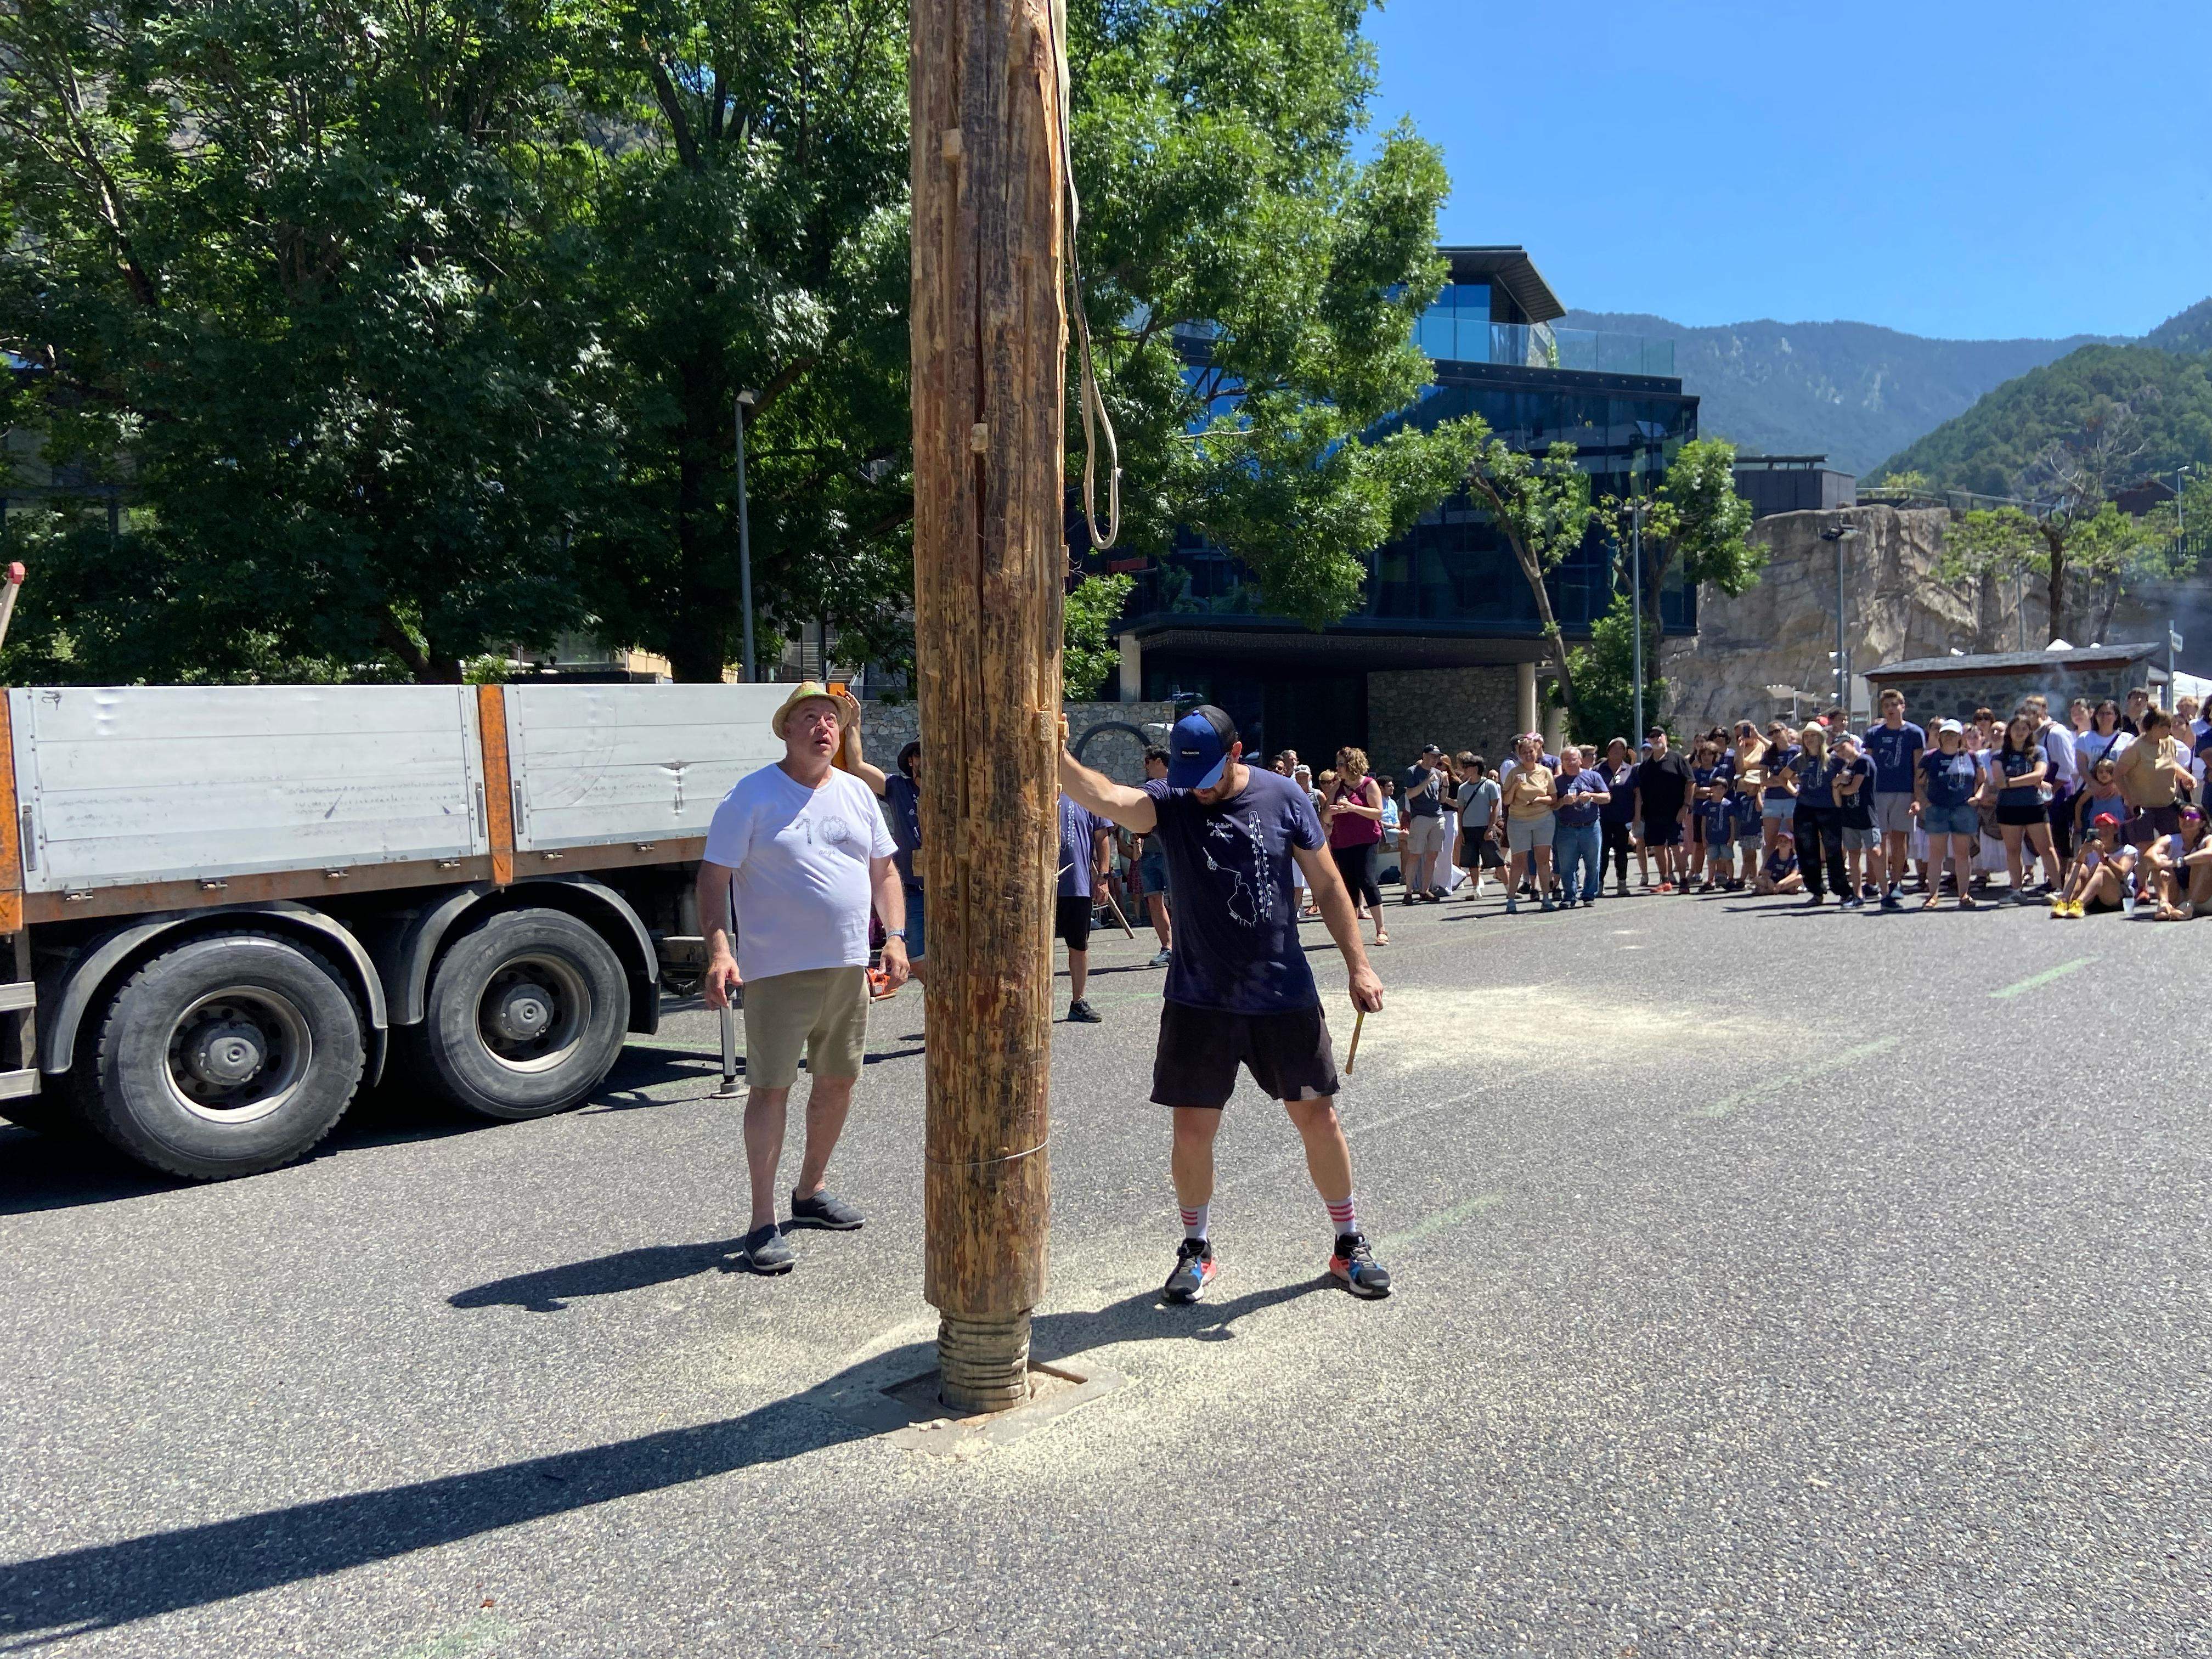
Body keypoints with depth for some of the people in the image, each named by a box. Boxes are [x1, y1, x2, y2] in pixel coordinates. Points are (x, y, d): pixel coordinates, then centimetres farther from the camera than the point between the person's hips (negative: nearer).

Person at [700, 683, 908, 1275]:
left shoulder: (857, 793, 11)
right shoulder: (752, 795, -6)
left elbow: (884, 871, 17)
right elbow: (714, 877, -9)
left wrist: (895, 937, 4)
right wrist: (719, 951, -21)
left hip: (848, 967, 6)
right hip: (779, 972, -6)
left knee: (839, 1080, 14)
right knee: (771, 1088, -5)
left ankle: (811, 1192, 32)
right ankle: (762, 1223, 2)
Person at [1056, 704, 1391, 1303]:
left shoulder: (1283, 797, -4)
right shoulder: (1170, 804, -7)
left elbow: (1327, 884, 3)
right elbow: (1103, 797, -28)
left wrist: (1357, 965, -1)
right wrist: (1057, 757, -47)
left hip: (1285, 997, 0)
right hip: (1198, 1002, 0)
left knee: (1318, 1119, 8)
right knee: (1192, 1129, 4)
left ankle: (1349, 1245, 29)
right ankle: (1197, 1252, 27)